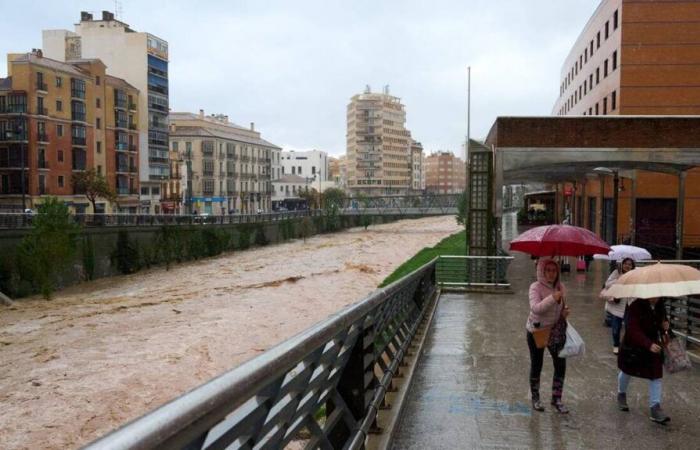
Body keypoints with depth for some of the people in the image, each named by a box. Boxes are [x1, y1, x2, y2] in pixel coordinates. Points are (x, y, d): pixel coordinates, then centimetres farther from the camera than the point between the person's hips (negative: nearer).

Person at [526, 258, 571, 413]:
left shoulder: (560, 287, -1)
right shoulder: (535, 287, -16)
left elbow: (561, 307, 13)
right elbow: (535, 308, -30)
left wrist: (565, 312, -9)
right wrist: (552, 298, -40)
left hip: (554, 331, 4)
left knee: (560, 365, 0)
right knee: (536, 365, 9)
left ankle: (556, 398, 17)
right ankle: (535, 398, 27)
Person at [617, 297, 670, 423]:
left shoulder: (659, 305, -6)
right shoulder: (635, 307, -26)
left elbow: (662, 320, 13)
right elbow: (633, 330, -33)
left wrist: (665, 325, -12)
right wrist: (649, 345, -44)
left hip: (654, 346, 4)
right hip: (633, 347, -4)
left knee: (656, 375, -3)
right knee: (627, 372, 16)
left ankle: (655, 408, 3)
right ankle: (621, 394, 43)